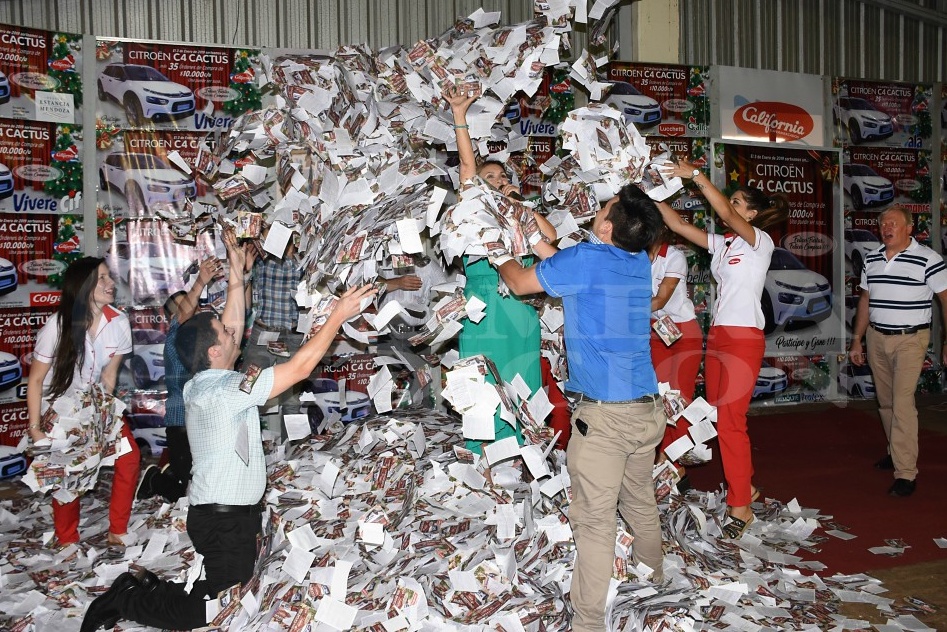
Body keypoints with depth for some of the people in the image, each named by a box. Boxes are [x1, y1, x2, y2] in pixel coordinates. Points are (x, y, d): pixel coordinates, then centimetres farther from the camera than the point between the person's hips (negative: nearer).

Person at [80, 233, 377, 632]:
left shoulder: (199, 385, 4)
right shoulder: (226, 390, -23)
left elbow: (233, 326, 10)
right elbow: (300, 367, -25)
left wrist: (237, 273, 9)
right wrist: (337, 316, -20)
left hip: (217, 511, 10)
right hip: (225, 519, -9)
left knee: (229, 594, 24)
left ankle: (147, 583, 22)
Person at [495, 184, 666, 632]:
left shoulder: (586, 259, -13)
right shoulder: (641, 262, 7)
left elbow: (519, 283, 1)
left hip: (604, 414, -7)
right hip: (648, 407, 8)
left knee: (595, 521, 1)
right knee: (640, 501, 26)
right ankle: (653, 577, 45)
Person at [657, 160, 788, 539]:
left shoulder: (760, 241, -4)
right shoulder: (721, 244, 16)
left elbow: (726, 215, -21)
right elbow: (679, 226, 12)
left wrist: (696, 175, -21)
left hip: (744, 337, -8)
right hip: (717, 334, 8)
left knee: (730, 420, -8)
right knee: (718, 416, 10)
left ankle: (740, 506, 2)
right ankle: (745, 486, 26)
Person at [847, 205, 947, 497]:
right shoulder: (871, 259, 9)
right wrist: (856, 340, 14)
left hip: (910, 339, -6)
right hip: (876, 338, 6)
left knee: (902, 402, -13)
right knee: (885, 402, 13)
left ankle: (906, 473, -9)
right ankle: (896, 452, 30)